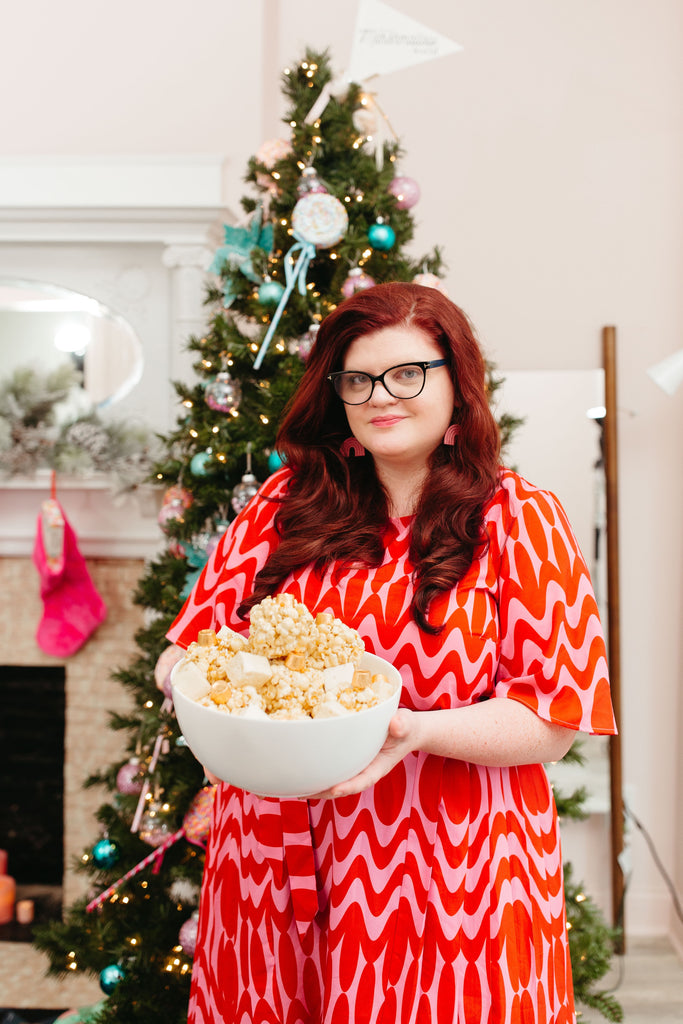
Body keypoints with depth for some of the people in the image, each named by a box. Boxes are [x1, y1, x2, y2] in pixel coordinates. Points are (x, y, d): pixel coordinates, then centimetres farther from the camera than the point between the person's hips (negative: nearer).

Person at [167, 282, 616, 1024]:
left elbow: (554, 723, -9)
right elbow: (194, 641, 7)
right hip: (276, 862, 3)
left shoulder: (520, 519, -4)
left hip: (446, 872, -2)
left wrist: (414, 730, -24)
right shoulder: (285, 502, 5)